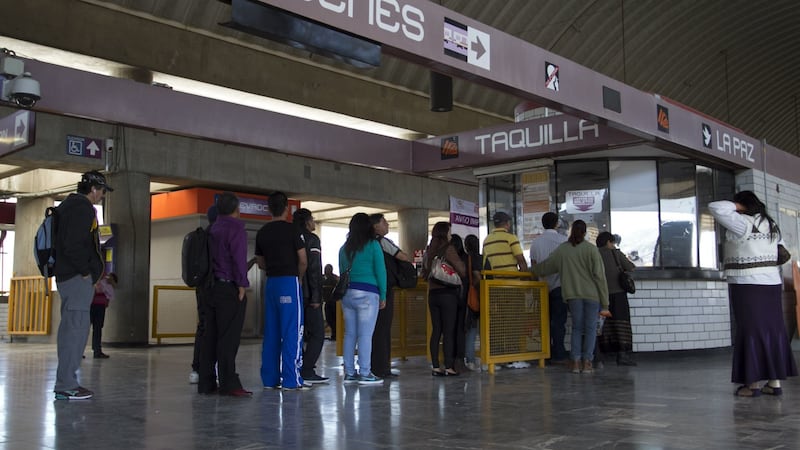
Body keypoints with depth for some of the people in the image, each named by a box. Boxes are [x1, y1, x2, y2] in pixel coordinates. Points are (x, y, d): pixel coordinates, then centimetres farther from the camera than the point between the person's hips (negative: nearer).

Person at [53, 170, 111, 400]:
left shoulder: (68, 205, 21)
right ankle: (66, 385, -8)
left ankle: (65, 382, 18)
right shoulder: (83, 208, -11)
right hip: (78, 278, -11)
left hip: (66, 276, 11)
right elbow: (74, 244, -22)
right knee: (77, 328, -9)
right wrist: (85, 271, -13)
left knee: (70, 328, 13)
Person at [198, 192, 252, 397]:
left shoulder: (212, 229, 16)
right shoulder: (236, 228, -6)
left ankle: (206, 383, 11)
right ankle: (228, 384, -9)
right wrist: (242, 284, -11)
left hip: (211, 288, 7)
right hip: (229, 289, -7)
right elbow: (239, 258, -14)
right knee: (228, 337, -8)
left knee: (209, 336, 8)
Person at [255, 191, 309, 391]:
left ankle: (270, 378, 13)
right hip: (289, 282, -6)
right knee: (292, 332, -3)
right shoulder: (292, 230, -8)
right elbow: (303, 261, -9)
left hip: (271, 282, 6)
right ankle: (291, 379, -4)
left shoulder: (262, 233, 10)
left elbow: (261, 263, 16)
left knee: (271, 333, 10)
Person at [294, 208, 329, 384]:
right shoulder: (311, 239, -6)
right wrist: (316, 296, -17)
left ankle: (299, 370, 10)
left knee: (299, 333, 12)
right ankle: (307, 371, -9)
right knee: (317, 334, -4)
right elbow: (314, 269, -15)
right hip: (307, 294, -8)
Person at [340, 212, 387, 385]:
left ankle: (349, 373, 12)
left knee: (349, 334, 8)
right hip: (367, 293, -6)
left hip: (347, 293, 6)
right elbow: (380, 271, -5)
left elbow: (342, 271, 13)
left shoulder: (344, 248, 12)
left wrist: (343, 293, 14)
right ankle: (365, 374, -4)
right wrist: (383, 296, 1)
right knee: (365, 335, -5)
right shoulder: (373, 245, -3)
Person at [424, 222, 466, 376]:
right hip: (448, 292, -6)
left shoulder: (429, 250, 7)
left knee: (436, 330, 8)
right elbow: (461, 269, -10)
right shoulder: (448, 248, -9)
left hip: (432, 293, 6)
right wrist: (462, 277, 9)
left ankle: (435, 367, 7)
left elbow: (425, 268, 15)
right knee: (449, 330, -2)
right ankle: (449, 367, -3)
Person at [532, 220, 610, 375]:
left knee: (577, 327, 11)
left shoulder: (562, 250, 5)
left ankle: (575, 362, 4)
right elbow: (599, 275, -5)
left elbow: (544, 267, 15)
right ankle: (587, 362, 1)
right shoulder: (591, 249, -4)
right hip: (592, 294, -2)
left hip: (573, 294, 2)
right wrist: (604, 303, -3)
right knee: (590, 328, 5)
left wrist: (533, 268, 39)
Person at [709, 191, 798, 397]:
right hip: (772, 283, 7)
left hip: (747, 284, -7)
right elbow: (781, 254, 18)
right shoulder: (771, 225, 12)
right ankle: (775, 382, 11)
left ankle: (754, 383, -1)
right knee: (772, 330, 8)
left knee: (751, 331, -4)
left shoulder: (743, 223, -13)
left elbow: (715, 208, -17)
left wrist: (737, 207, -7)